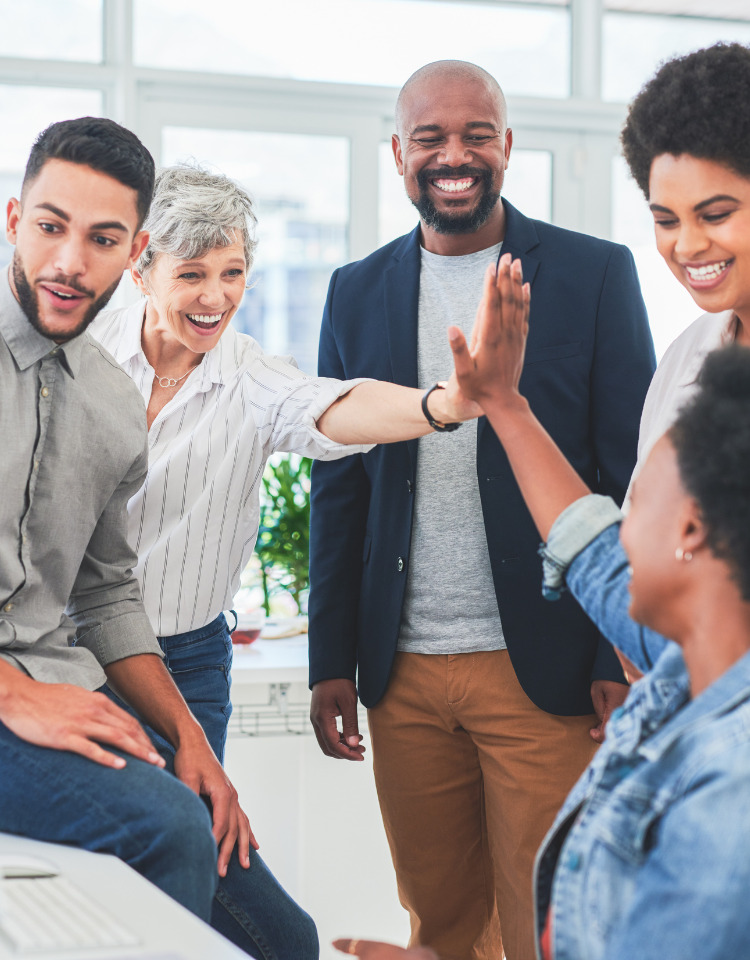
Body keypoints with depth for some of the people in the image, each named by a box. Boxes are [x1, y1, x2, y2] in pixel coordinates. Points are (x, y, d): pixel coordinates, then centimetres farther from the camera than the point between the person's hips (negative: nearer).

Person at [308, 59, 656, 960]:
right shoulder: (357, 292, 9)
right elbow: (338, 487, 12)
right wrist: (331, 660, 8)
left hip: (544, 672, -3)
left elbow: (634, 475, -2)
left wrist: (626, 659, -8)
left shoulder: (596, 275, 0)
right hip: (404, 677, 3)